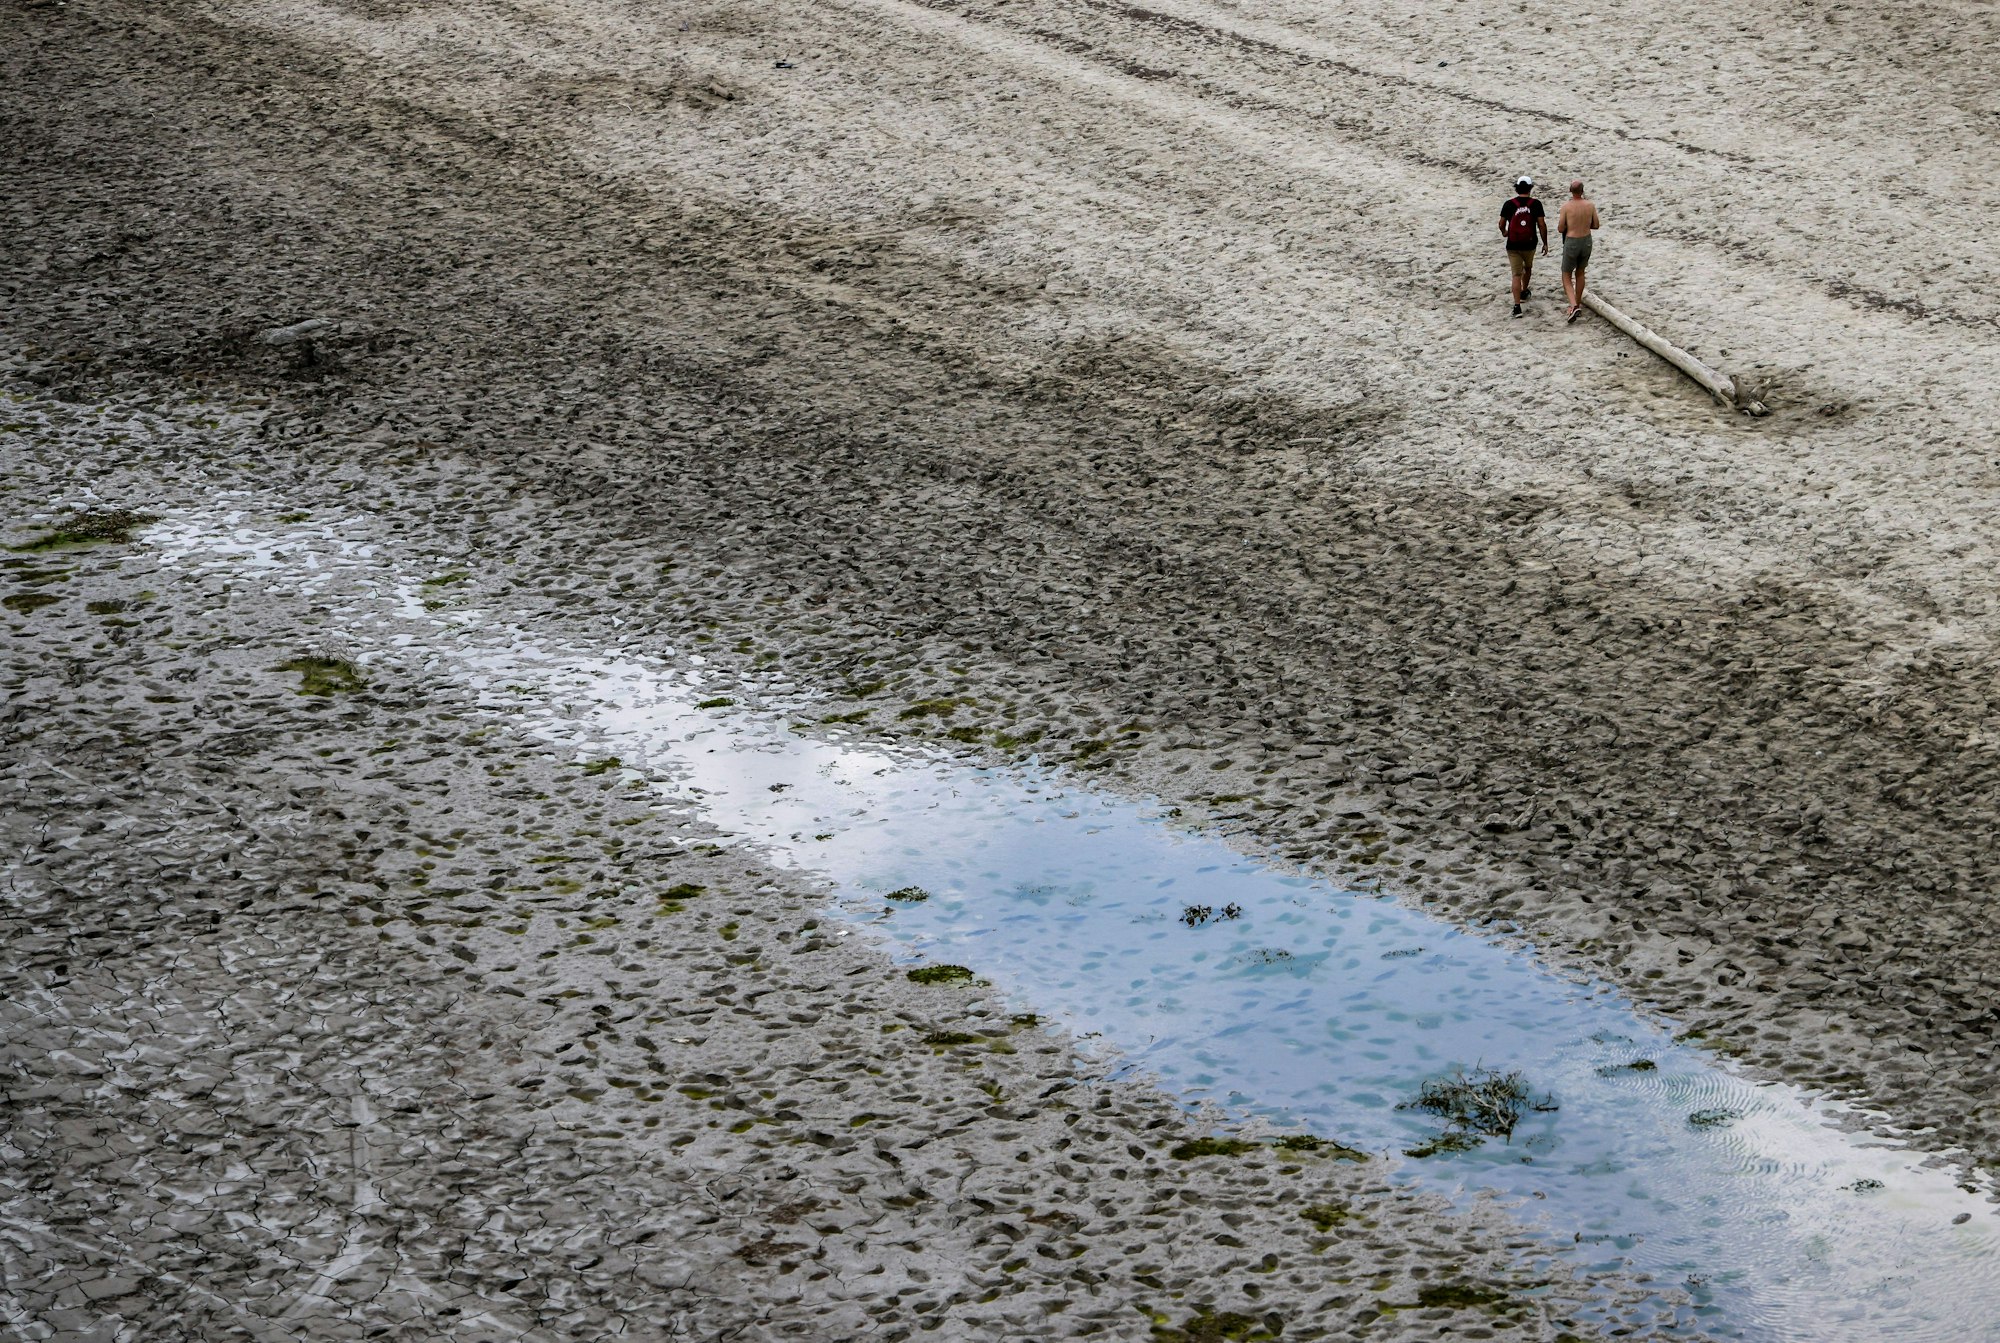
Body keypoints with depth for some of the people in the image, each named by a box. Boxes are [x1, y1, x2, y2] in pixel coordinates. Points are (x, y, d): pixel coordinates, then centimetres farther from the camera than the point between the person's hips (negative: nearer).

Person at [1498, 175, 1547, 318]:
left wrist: (1504, 232, 21)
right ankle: (1524, 292, 50)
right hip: (1529, 245, 1)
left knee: (1516, 275, 0)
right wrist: (1545, 243, 0)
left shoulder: (1509, 204, -7)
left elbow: (1501, 224, -3)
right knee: (1528, 267, 29)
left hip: (1513, 246, -1)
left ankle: (1517, 305, -11)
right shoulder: (1535, 204, -8)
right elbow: (1542, 224, -10)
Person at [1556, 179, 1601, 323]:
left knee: (1566, 277, 7)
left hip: (1571, 242, -4)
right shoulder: (1590, 205, -7)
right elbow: (1596, 225, 3)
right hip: (1586, 240, 4)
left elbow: (1560, 229, -12)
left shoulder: (1566, 206, -17)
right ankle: (1578, 305, 33)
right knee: (1580, 273, 24)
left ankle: (1574, 306, -13)